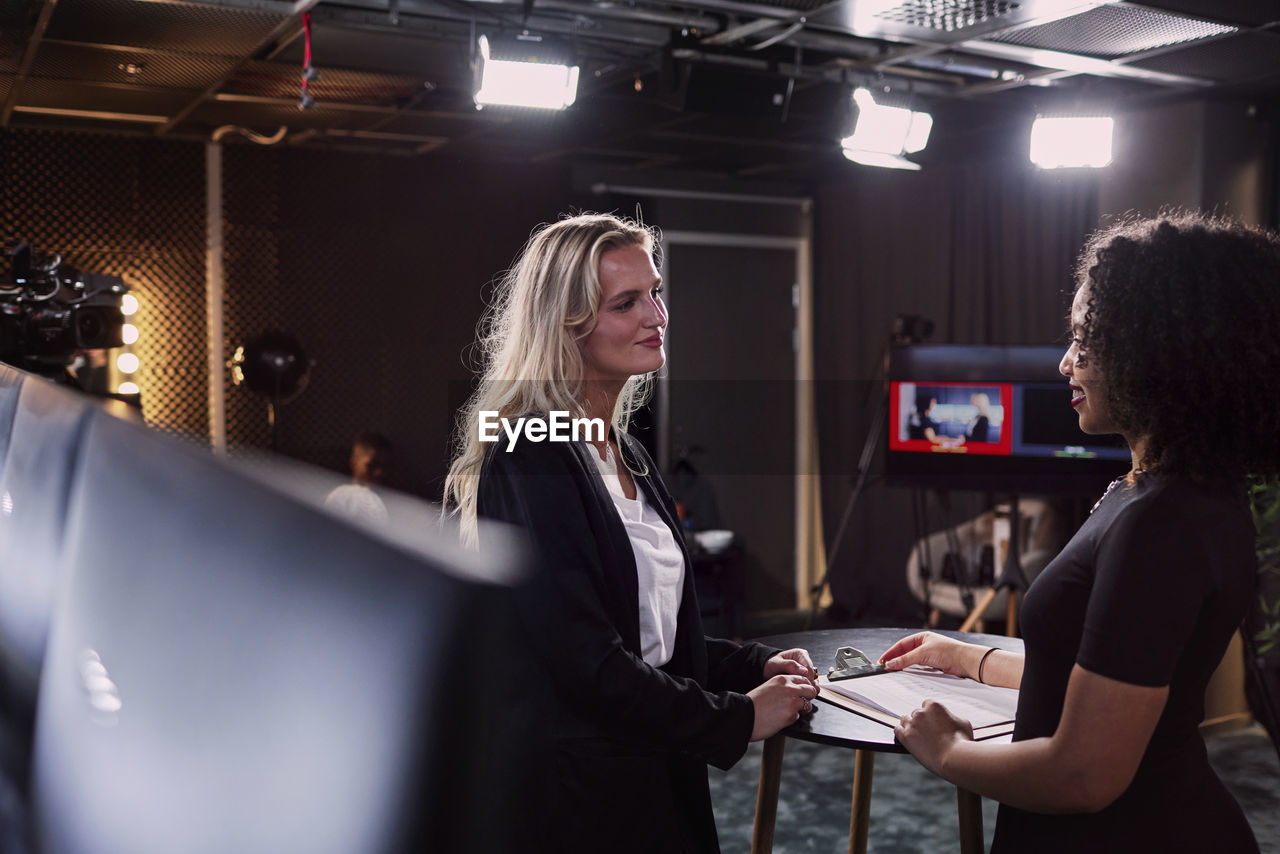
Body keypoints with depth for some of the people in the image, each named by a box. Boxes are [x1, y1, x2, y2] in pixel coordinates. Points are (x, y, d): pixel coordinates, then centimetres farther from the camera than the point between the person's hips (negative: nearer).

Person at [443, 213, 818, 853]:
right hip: (573, 799, -8)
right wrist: (739, 718, -15)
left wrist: (755, 665, 2)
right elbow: (581, 658, -23)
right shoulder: (532, 459, -19)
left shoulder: (622, 452, 9)